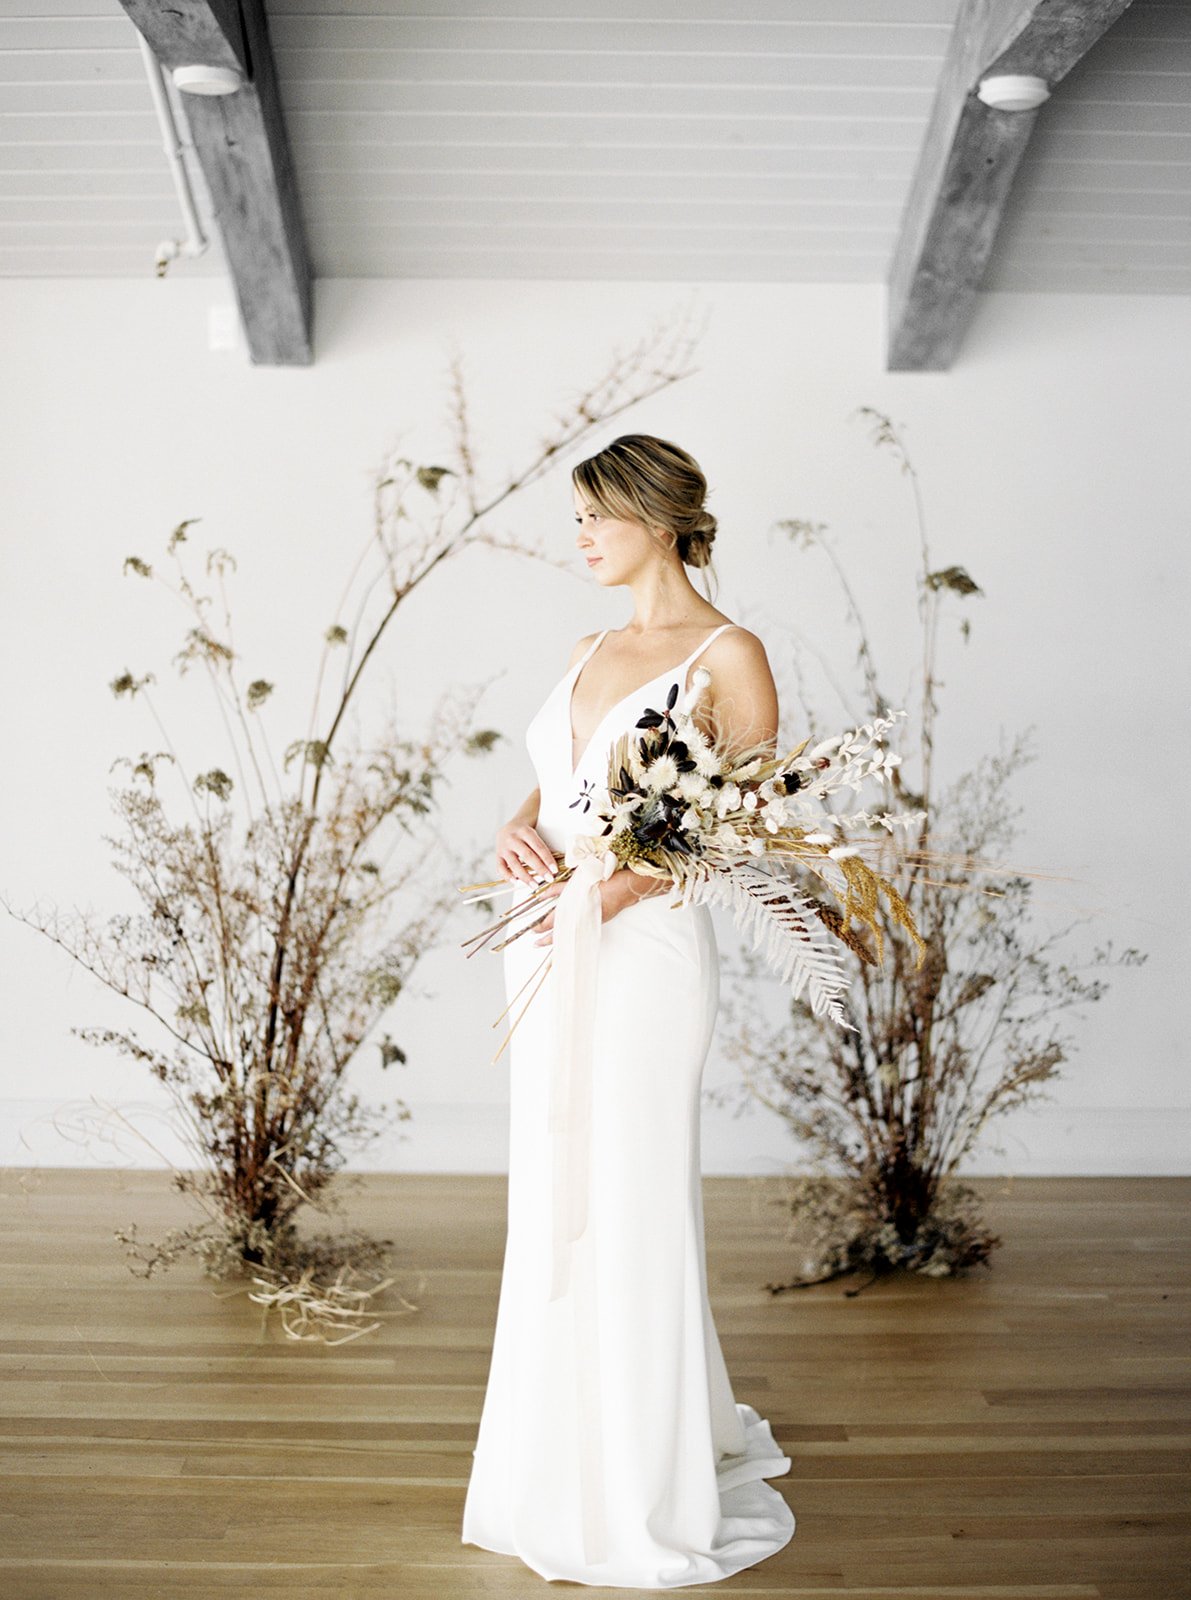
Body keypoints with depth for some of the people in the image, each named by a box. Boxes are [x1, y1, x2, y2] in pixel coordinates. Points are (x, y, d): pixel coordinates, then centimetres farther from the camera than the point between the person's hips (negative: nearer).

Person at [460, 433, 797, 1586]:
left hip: (644, 953, -7)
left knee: (627, 1216, -1)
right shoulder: (589, 650, 16)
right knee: (553, 1210, 13)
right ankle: (568, 1467, 30)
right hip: (548, 950, 7)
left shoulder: (728, 654, -6)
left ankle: (648, 1501, 16)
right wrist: (516, 831, -4)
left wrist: (623, 886, -20)